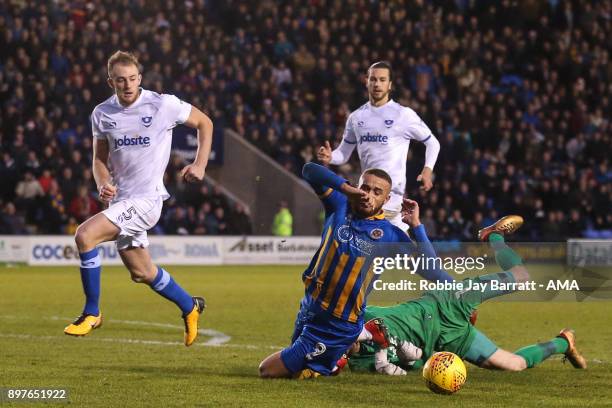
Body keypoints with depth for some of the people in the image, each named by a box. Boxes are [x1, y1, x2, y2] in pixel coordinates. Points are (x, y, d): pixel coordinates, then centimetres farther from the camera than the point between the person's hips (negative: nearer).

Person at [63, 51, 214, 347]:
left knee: (84, 235, -23)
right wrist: (103, 184, -6)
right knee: (142, 273, 15)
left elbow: (204, 123, 6)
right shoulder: (102, 113, 4)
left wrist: (199, 164, -2)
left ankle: (91, 313, -9)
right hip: (120, 200, 6)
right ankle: (190, 307, 40)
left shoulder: (164, 105, -9)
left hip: (147, 198, -6)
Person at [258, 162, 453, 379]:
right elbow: (310, 170, -7)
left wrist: (416, 225, -21)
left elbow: (426, 267, -14)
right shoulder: (340, 206, 0)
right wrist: (347, 189, -17)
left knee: (268, 370, -6)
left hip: (338, 327, -6)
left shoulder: (390, 235, -8)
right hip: (308, 311, 6)